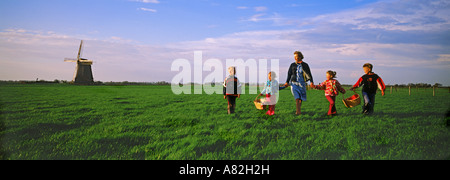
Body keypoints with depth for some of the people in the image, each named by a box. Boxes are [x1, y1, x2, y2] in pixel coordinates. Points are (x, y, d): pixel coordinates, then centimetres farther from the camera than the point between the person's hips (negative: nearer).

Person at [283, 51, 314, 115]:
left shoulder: (305, 65, 3)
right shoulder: (292, 65, 7)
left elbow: (309, 74, 6)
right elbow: (289, 74, 13)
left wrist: (311, 81, -1)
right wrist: (287, 82, 12)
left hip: (302, 83, 1)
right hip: (294, 83, -1)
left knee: (301, 98, 7)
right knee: (297, 97, -14)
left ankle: (299, 109, 25)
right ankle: (298, 111, -16)